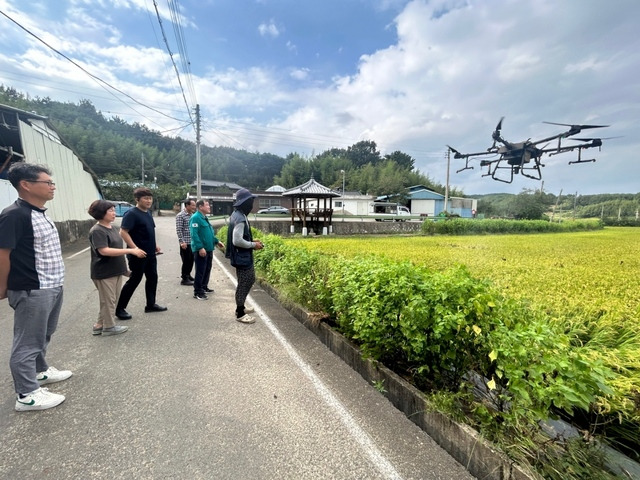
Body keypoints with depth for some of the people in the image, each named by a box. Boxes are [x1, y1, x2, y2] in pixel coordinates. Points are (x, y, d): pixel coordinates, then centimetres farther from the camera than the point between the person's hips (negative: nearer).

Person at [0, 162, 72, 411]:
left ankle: (40, 371, 44)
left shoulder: (41, 213, 10)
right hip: (32, 291, -9)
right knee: (28, 342, 5)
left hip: (52, 287, 9)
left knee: (43, 335, 24)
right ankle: (27, 395, 20)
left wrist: (55, 282, 21)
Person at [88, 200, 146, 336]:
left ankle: (100, 325, 31)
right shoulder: (97, 231, -18)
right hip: (104, 273, -9)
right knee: (108, 301, 5)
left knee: (111, 300, 17)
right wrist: (131, 251, -29)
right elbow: (104, 251, -27)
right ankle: (109, 327, 20)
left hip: (116, 271, 9)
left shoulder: (111, 228, 10)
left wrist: (124, 268, 21)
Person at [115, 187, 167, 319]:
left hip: (150, 254, 9)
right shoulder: (131, 213, -15)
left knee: (152, 278, 13)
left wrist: (155, 245, 14)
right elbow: (123, 232, -21)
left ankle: (151, 304, 26)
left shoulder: (148, 213, 11)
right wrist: (135, 249, -26)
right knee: (134, 280, 1)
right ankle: (119, 308, 16)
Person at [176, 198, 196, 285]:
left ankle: (187, 274, 30)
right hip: (185, 243, -7)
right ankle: (184, 279, 10)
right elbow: (179, 230, -13)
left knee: (191, 260, 14)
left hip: (192, 242, 7)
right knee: (186, 260, 0)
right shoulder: (180, 216, -10)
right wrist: (182, 242, -17)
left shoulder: (192, 215, 11)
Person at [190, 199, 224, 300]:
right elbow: (194, 234, -22)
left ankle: (204, 287, 33)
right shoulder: (195, 217, -14)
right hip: (201, 250, -9)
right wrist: (200, 247, -26)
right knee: (200, 271, -2)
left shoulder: (204, 218, 15)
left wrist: (217, 241, 15)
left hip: (208, 249, 10)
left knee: (207, 270, 18)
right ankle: (197, 292, 7)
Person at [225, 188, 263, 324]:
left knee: (249, 280, 21)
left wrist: (252, 241, 10)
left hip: (243, 256, 11)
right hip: (242, 257, -11)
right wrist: (253, 245, -15)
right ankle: (240, 314, 15)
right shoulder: (240, 218, -22)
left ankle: (241, 307, 34)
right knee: (244, 284, 1)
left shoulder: (238, 215, 11)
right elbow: (237, 241, -27)